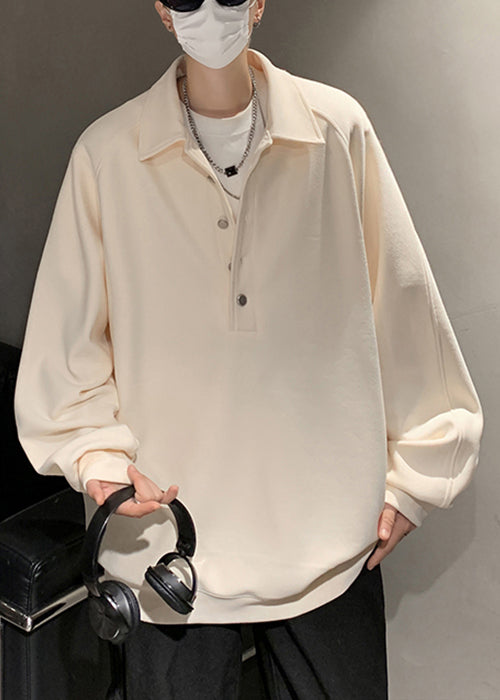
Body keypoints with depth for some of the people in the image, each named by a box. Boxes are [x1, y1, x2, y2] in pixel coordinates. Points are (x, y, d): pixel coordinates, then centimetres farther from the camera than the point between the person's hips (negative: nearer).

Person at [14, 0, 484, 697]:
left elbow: (400, 306, 3)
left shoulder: (339, 128, -2)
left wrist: (412, 470, 5)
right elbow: (66, 340, 4)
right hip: (169, 520, 0)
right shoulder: (108, 152, -2)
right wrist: (97, 454, -10)